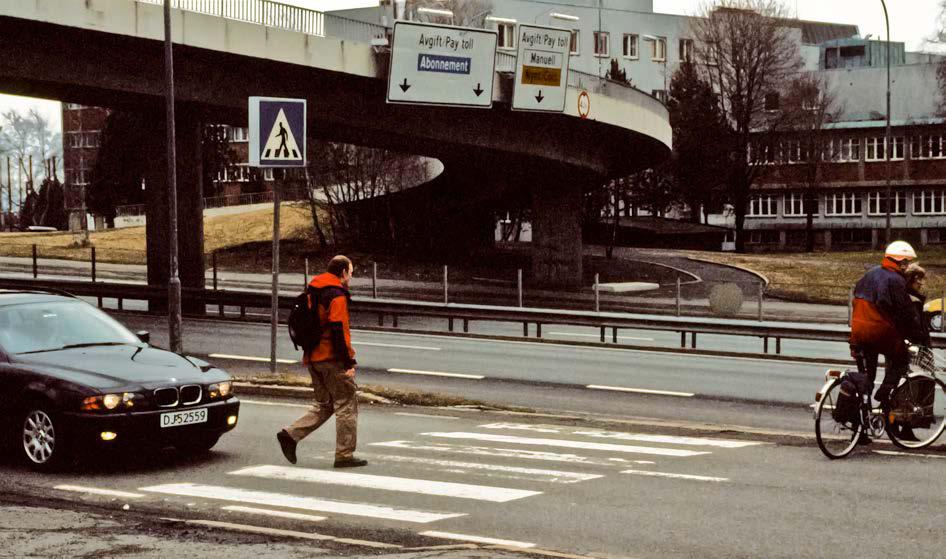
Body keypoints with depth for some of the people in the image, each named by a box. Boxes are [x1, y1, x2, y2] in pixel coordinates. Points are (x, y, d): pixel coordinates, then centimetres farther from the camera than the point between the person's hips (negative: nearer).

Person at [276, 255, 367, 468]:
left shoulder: (314, 292, 15)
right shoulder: (337, 295, -14)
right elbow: (339, 331, -20)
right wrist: (348, 362, -17)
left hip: (313, 358, 9)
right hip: (332, 360, -9)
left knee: (324, 405, 17)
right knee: (346, 405, 0)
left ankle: (290, 435, 5)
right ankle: (344, 455, 2)